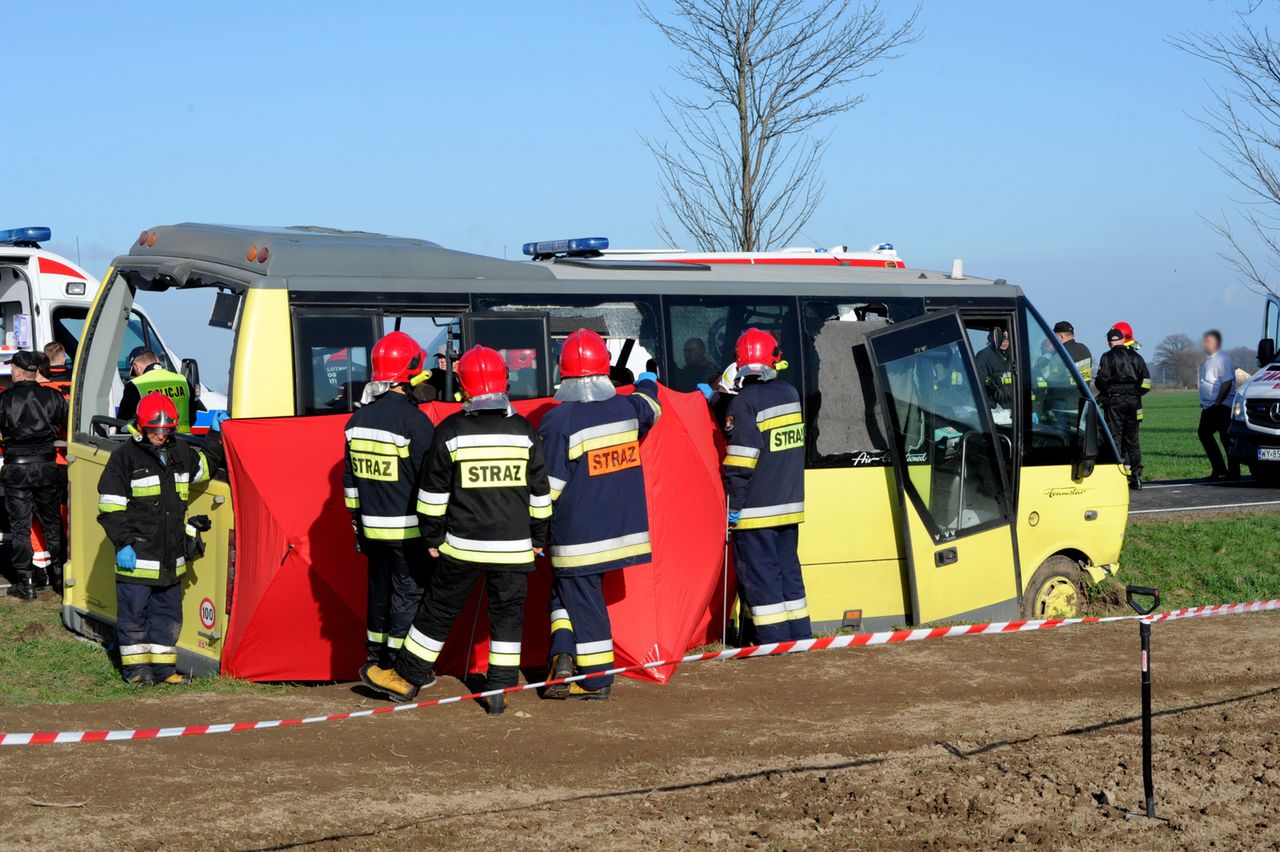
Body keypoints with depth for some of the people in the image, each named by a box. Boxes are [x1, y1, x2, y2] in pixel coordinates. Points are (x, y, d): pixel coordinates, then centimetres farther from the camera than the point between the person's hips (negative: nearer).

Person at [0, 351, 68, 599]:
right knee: (52, 524, 15)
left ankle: (25, 583, 4)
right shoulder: (53, 396, -1)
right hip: (47, 466, 2)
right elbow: (69, 428, 6)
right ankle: (59, 577, 20)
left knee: (20, 527, 5)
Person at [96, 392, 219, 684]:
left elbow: (203, 467, 32)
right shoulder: (125, 456, -8)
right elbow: (110, 506, -9)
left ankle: (163, 667, 20)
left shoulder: (180, 452, 9)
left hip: (171, 556, 6)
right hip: (137, 555, -6)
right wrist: (122, 543, -13)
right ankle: (136, 668, 12)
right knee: (134, 612, 3)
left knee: (168, 612, 11)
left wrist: (214, 442, 20)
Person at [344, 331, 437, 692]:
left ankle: (376, 661, 24)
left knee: (379, 590, 17)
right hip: (407, 530, -7)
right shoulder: (414, 421, -16)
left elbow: (350, 478, 13)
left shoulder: (358, 420, 6)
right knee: (409, 594, 1)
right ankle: (399, 668, 1)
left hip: (372, 527, 7)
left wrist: (356, 519, 22)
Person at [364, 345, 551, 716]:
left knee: (439, 609, 9)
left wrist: (432, 537, 8)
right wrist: (537, 538, 16)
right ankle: (499, 691, 8)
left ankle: (406, 678, 19)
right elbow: (539, 493, 6)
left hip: (463, 545, -1)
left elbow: (434, 492, -2)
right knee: (507, 613, 9)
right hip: (514, 547, 1)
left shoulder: (450, 432, -6)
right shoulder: (524, 431, 0)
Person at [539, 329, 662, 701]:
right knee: (575, 593, 16)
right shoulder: (627, 408, -1)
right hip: (621, 527, 5)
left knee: (582, 601, 6)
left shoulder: (558, 420, -16)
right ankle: (565, 658, 6)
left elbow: (546, 485, -15)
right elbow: (649, 408, 27)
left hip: (576, 535, -5)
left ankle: (596, 681, 2)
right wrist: (647, 383, 49)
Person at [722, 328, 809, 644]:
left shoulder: (745, 402, -14)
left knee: (760, 575, -1)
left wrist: (733, 505, -11)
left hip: (756, 510, -7)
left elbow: (740, 462, -18)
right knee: (788, 570, 16)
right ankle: (799, 636, 20)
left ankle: (774, 643, -2)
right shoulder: (790, 393, 6)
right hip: (789, 505, 7)